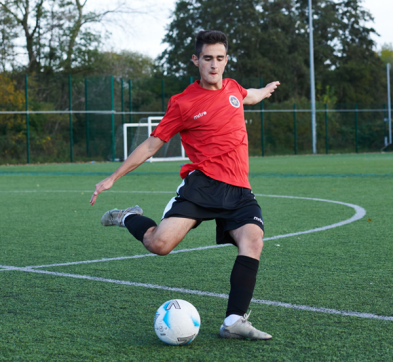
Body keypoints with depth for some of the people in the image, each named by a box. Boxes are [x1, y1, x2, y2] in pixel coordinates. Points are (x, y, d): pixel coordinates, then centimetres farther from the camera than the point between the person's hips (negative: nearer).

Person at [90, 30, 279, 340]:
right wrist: (112, 178, 5)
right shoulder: (183, 103, 1)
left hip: (238, 191, 4)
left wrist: (265, 91, 64)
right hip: (202, 185, -4)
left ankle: (235, 321, -20)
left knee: (253, 240, -23)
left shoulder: (233, 88, 15)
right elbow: (152, 144, 7)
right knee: (160, 244, -21)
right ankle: (130, 218, 14)